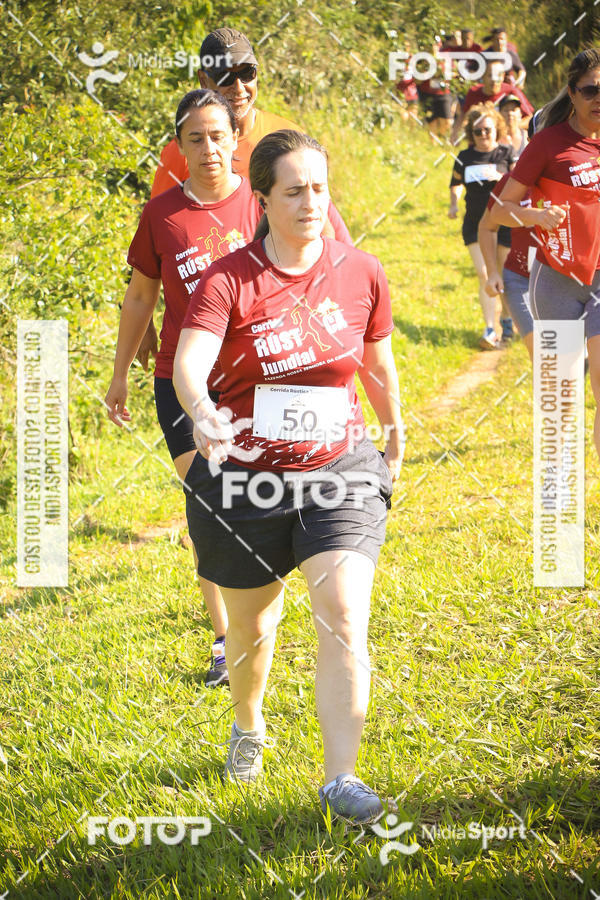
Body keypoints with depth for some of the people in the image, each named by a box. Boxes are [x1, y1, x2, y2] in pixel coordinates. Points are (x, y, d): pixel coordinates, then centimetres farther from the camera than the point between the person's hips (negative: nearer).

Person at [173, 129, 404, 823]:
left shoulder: (361, 274, -1)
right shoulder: (228, 280, -11)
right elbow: (189, 362, -28)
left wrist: (395, 433, 29)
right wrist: (202, 415, -49)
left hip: (339, 468, 1)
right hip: (246, 478, -1)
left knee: (344, 618, -17)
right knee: (250, 627, 16)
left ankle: (340, 778, -12)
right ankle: (247, 727, 48)